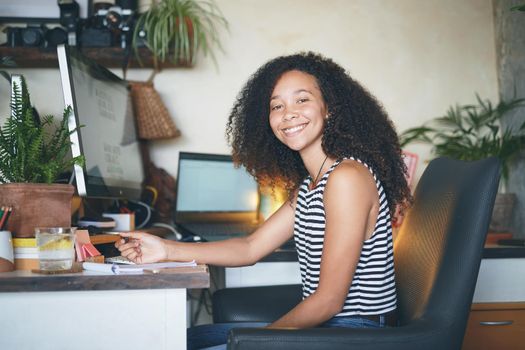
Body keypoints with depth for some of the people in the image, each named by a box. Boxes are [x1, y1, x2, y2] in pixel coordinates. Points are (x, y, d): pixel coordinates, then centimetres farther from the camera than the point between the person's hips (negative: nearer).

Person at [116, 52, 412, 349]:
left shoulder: (348, 177, -20)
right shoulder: (308, 185, 12)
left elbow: (329, 300, -20)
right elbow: (252, 247, 11)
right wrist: (167, 250, 2)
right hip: (323, 326, 9)